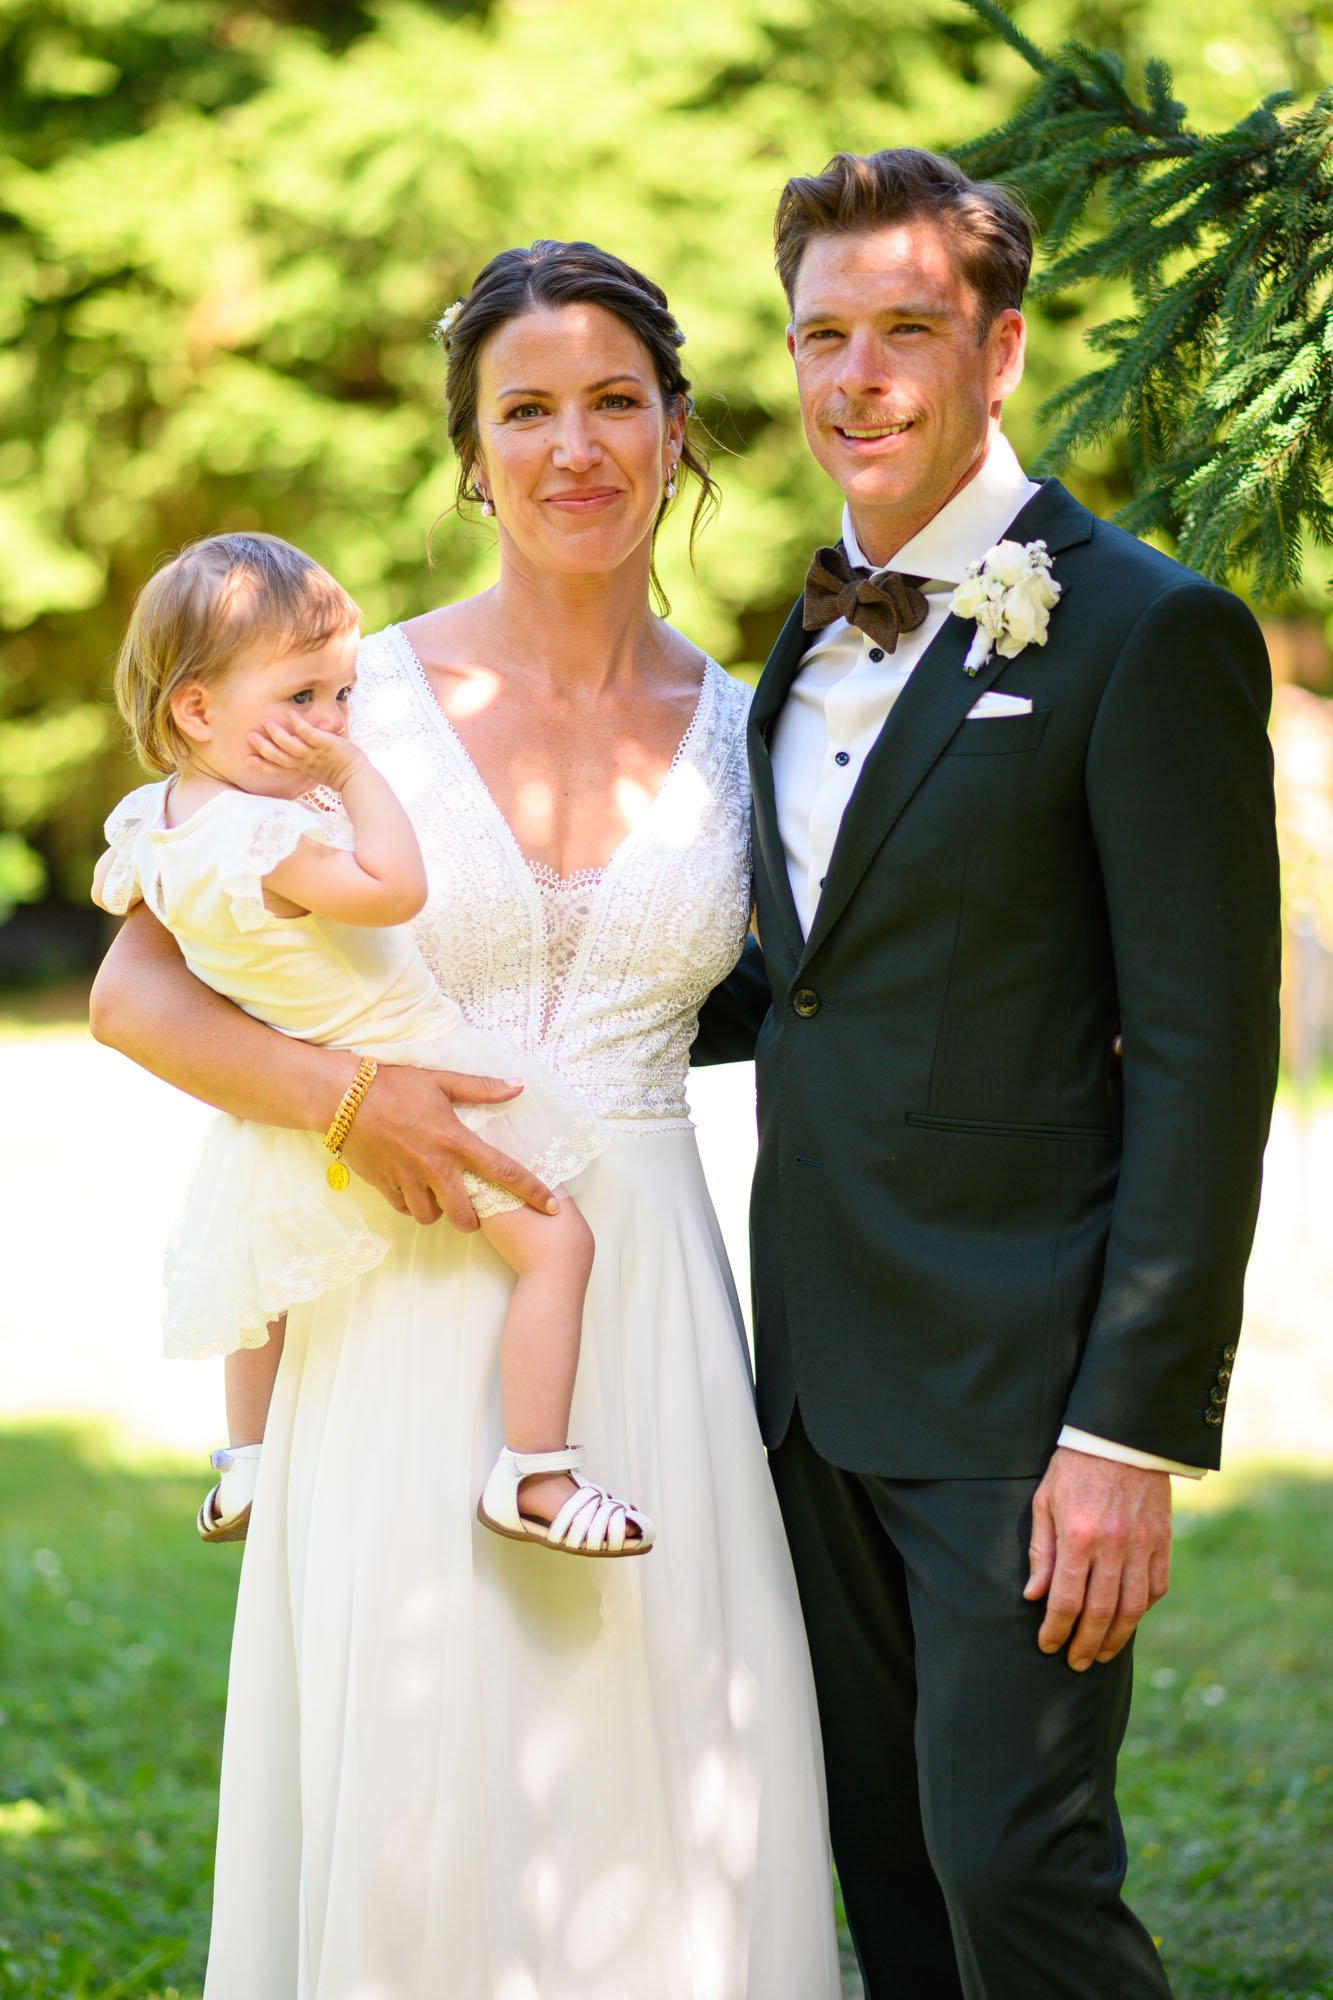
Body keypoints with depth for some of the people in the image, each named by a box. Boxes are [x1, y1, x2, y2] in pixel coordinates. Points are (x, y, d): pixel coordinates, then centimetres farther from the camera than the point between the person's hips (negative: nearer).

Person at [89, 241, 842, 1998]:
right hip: (407, 1312, -2)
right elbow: (130, 992, 0)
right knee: (413, 1803, -1)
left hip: (642, 1315, 2)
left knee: (656, 1796, 1)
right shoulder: (361, 697, 0)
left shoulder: (739, 731, 7)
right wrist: (341, 1094, -14)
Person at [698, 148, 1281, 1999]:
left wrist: (1135, 1428, -18)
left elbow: (1203, 1061, -15)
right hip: (821, 1368, 8)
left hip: (1017, 1384, -7)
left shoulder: (1150, 635, -11)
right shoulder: (822, 632, 13)